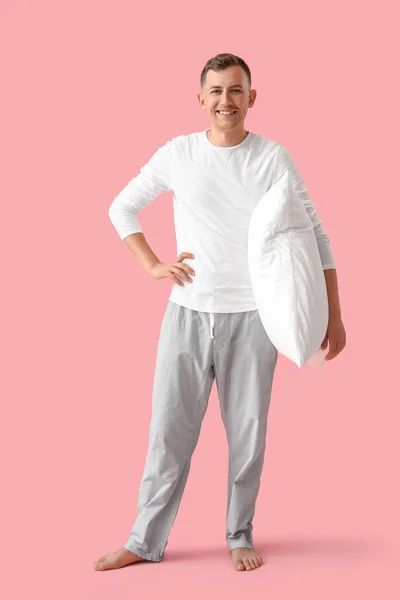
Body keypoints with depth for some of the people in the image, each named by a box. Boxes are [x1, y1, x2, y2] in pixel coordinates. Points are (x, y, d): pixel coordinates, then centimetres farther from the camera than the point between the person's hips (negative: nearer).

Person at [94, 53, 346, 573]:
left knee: (247, 431, 7)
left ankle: (240, 536, 23)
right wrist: (151, 265, 2)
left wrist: (334, 314, -3)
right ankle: (146, 541, 16)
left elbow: (314, 236, 0)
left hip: (251, 316, -1)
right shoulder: (178, 154, 3)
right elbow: (121, 208, 15)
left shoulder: (273, 158, -2)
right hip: (188, 312, 1)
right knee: (170, 428, 5)